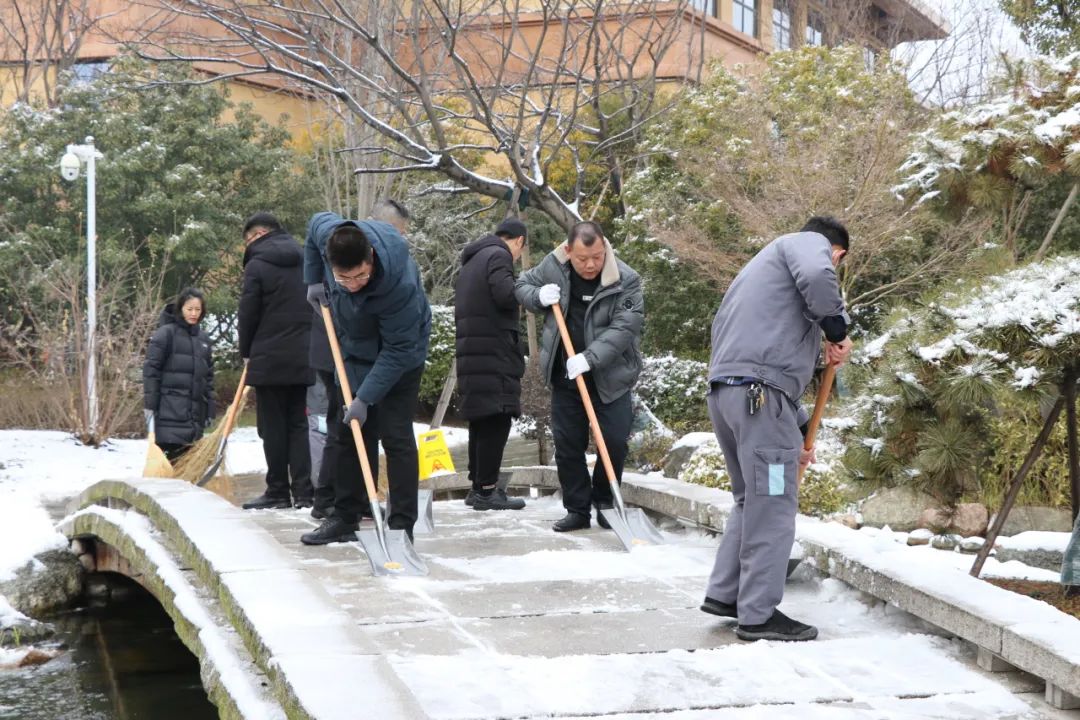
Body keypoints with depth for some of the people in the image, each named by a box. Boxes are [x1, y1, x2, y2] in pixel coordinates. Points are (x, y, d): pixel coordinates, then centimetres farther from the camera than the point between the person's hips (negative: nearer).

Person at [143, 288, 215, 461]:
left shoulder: (203, 338, 18)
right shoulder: (165, 333, -2)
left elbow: (208, 376, 22)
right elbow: (150, 370, -6)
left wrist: (210, 411, 18)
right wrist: (149, 404, -11)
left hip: (195, 410, 6)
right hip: (170, 410, -6)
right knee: (172, 453, -13)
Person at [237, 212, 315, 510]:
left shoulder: (257, 266, -8)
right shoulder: (304, 262, 11)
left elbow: (247, 314, -7)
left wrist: (246, 351, 8)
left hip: (268, 360, -6)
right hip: (301, 358, 6)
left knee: (273, 427, 1)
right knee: (298, 424, 9)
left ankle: (278, 491, 3)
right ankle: (302, 491, 5)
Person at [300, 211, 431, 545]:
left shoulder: (400, 285, -41)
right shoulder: (328, 231, -26)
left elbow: (397, 351, -32)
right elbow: (316, 222, 2)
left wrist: (365, 398, -31)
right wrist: (314, 280, 1)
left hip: (399, 354, -6)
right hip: (356, 350, 6)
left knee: (395, 435, -10)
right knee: (353, 432, 10)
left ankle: (402, 525, -6)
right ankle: (345, 517, 17)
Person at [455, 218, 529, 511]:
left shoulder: (472, 260, 24)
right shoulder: (499, 256, -6)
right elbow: (505, 294, -20)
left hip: (471, 351, 10)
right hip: (494, 352, -10)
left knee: (481, 420, 13)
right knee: (496, 419, -9)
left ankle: (478, 487, 16)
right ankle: (486, 490, -11)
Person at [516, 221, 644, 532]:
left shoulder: (625, 281, -17)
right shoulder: (552, 267, -7)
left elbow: (624, 328, -23)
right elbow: (523, 286, 11)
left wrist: (589, 358, -32)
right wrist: (539, 297, -13)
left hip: (610, 375, -3)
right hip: (565, 375, 3)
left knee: (615, 441, -4)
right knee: (568, 444, 5)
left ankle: (605, 503, 15)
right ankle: (577, 510, 15)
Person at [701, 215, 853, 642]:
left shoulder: (769, 264, 34)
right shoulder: (807, 242, 8)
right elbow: (816, 278, -20)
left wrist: (799, 431, 34)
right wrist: (838, 330, -4)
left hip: (725, 391, 9)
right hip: (759, 392, -9)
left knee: (753, 500, 21)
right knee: (772, 506, -4)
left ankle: (724, 594, 25)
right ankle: (759, 616, -2)